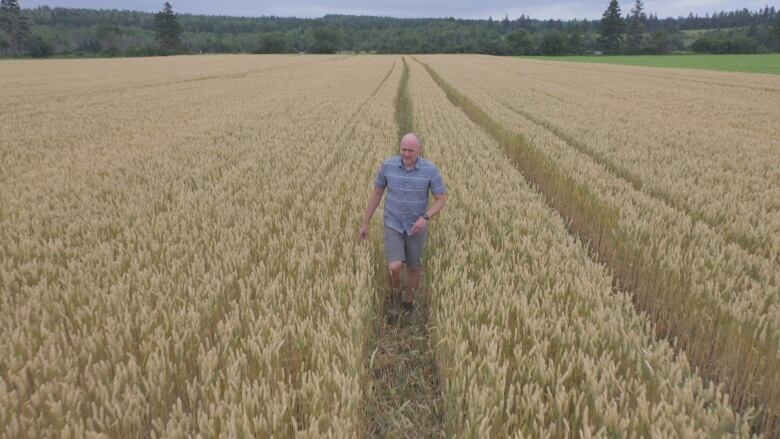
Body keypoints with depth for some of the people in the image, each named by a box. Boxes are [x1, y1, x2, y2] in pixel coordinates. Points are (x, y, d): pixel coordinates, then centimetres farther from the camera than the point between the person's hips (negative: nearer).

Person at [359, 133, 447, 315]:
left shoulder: (431, 170, -17)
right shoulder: (388, 165, -13)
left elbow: (442, 200, -11)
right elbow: (376, 193, 0)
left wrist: (425, 218, -30)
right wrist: (365, 223, 2)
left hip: (416, 227, 0)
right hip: (393, 225, 0)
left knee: (413, 267, 15)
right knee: (395, 267, -15)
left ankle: (408, 302, 43)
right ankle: (395, 294, 20)